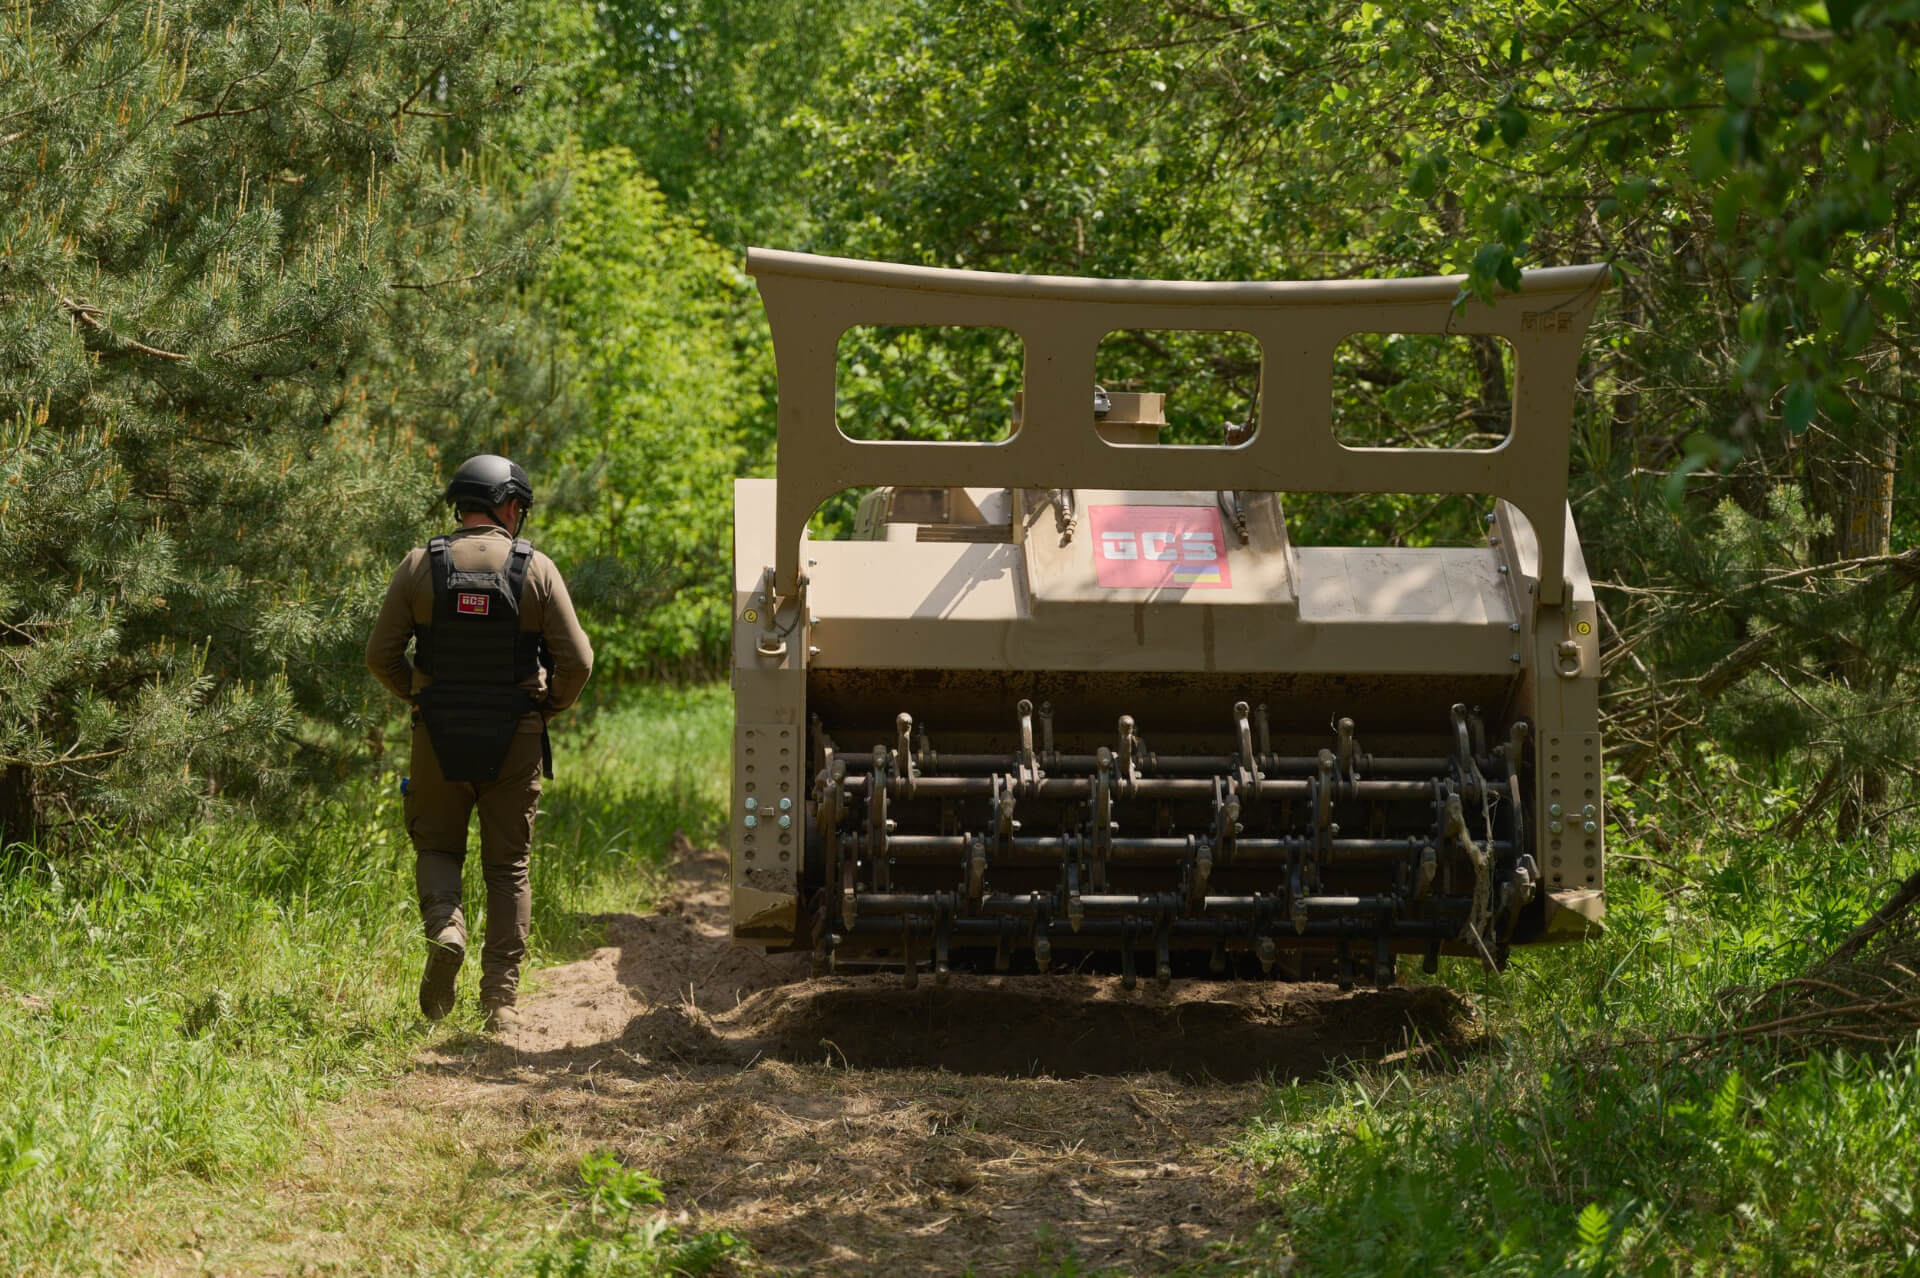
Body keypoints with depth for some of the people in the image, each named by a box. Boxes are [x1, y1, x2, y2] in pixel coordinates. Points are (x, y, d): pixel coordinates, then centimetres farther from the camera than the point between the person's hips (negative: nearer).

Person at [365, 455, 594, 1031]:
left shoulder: (420, 565, -2)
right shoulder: (536, 569, -5)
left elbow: (381, 654, -2)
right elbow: (577, 661, -7)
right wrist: (547, 706, 11)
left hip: (439, 736, 0)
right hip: (515, 741, 0)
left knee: (437, 848, 17)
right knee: (508, 866, 9)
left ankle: (444, 928, -13)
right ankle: (501, 998, 6)